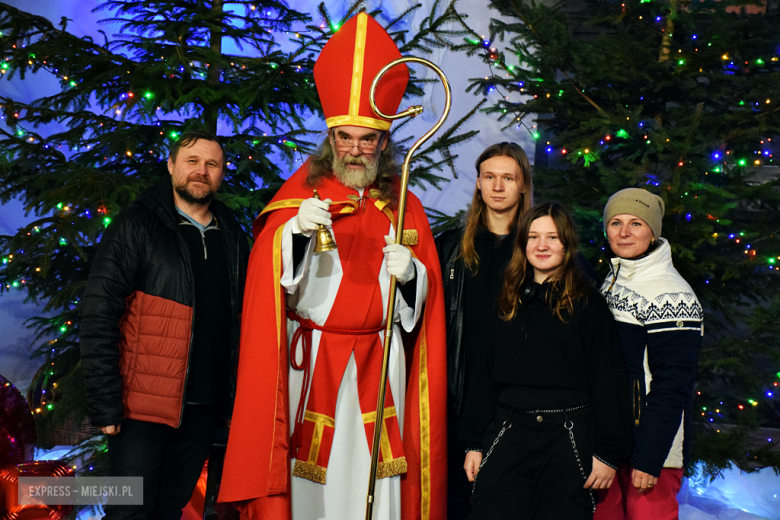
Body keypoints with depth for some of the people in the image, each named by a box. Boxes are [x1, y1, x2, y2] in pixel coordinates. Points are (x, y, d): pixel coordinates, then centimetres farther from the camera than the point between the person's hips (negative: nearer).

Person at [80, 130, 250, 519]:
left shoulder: (232, 236, 11)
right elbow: (98, 318, -9)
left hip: (206, 404, 5)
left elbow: (243, 316, 17)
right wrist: (105, 401, -14)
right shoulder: (135, 227, -5)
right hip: (143, 406, -5)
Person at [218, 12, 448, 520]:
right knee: (308, 477, -4)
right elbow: (270, 276, -8)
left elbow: (426, 295, 9)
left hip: (379, 367, 2)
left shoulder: (405, 206, 11)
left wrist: (410, 272, -13)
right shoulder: (302, 192, 4)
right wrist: (297, 232, -27)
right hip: (310, 361, -2)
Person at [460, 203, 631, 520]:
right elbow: (485, 376, 14)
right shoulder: (507, 304, 12)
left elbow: (607, 380, -2)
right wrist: (474, 443, 11)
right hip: (508, 435, 3)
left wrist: (608, 452, -7)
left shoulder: (587, 303, 0)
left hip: (569, 438, -3)